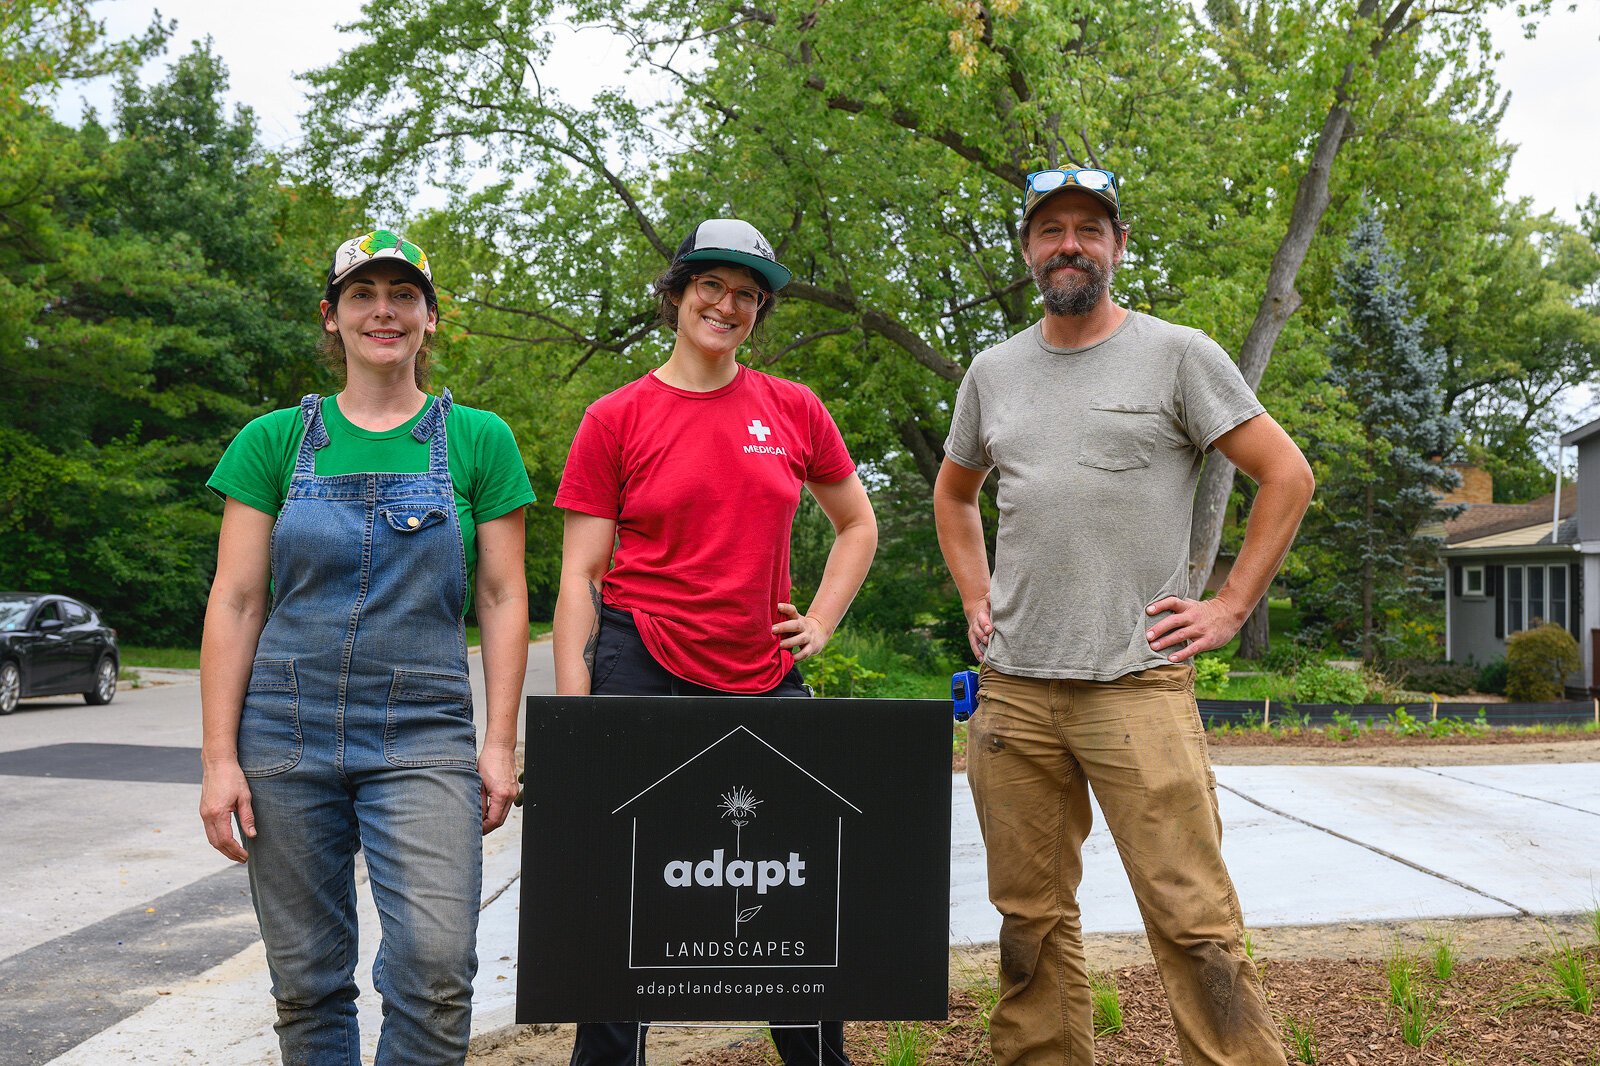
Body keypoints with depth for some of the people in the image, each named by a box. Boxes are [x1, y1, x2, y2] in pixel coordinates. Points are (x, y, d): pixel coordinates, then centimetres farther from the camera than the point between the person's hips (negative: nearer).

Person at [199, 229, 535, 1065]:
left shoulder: (478, 440, 5)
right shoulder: (276, 440, 6)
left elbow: (502, 599, 5)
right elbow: (235, 603, 4)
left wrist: (499, 743, -2)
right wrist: (220, 758, -2)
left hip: (425, 736, -1)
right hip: (286, 736, 1)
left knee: (436, 965, -15)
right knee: (306, 980, 7)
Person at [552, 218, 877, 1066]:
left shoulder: (793, 409, 7)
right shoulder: (616, 419, 0)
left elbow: (858, 525, 20)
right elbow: (579, 578, -2)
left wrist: (820, 623, 7)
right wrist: (573, 718, -8)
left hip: (763, 679, 3)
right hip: (643, 671, -2)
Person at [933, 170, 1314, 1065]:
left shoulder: (1177, 354, 1)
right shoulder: (994, 371, 14)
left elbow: (1287, 474, 1)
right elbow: (954, 493, 30)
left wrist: (1230, 607, -3)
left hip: (1139, 683, -4)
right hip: (1013, 687, 5)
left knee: (1193, 919, -9)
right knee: (1031, 918, 11)